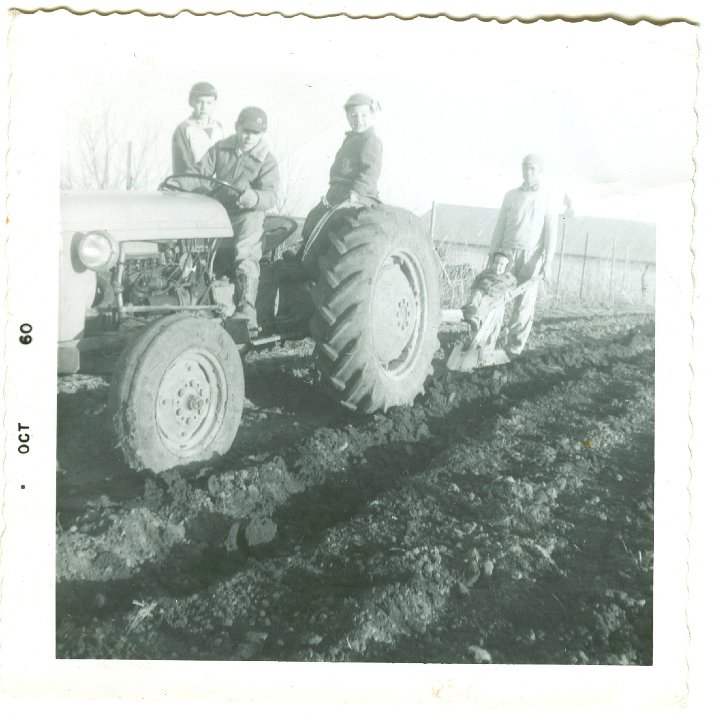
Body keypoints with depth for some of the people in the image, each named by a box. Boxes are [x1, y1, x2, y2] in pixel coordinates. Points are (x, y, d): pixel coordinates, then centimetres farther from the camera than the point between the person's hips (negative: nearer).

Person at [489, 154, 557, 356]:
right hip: (508, 253, 2)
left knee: (524, 303, -3)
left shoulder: (547, 199, 2)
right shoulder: (511, 195, 10)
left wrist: (548, 263, -12)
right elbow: (500, 227, 10)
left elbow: (550, 233, -3)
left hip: (532, 256, -2)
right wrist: (492, 255, 6)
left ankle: (514, 347, 2)